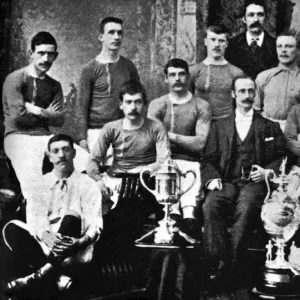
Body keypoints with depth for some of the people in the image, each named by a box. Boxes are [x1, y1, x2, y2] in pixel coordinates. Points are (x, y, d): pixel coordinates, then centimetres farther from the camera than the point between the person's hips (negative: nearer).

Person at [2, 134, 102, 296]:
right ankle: (60, 273, -32)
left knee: (71, 217, -32)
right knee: (12, 228, -23)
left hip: (72, 250, -3)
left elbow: (94, 224, -5)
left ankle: (42, 272, -32)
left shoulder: (87, 184, 2)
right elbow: (33, 217, -2)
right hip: (44, 243, 3)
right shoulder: (40, 183, 10)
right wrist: (45, 235, -25)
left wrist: (80, 242, -28)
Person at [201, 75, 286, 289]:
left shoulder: (270, 126, 20)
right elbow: (209, 160, 15)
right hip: (226, 181, 2)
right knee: (210, 206, -32)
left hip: (254, 182, -2)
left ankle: (233, 266, -32)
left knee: (246, 209, -36)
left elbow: (281, 157, 13)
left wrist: (268, 171, -7)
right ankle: (218, 262, -32)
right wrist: (213, 178, -5)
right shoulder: (219, 127, 23)